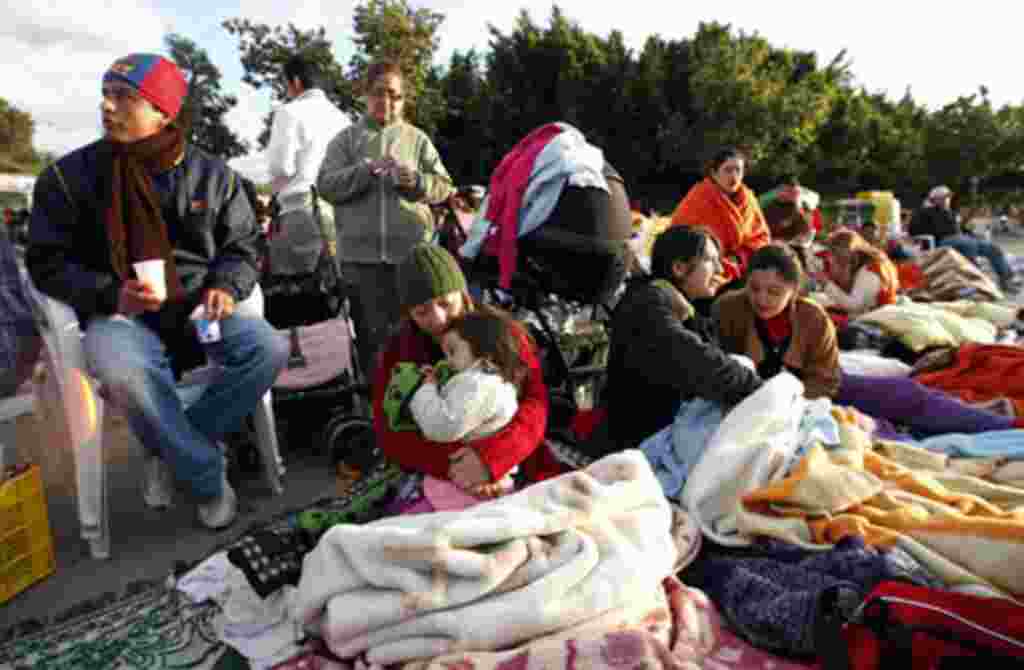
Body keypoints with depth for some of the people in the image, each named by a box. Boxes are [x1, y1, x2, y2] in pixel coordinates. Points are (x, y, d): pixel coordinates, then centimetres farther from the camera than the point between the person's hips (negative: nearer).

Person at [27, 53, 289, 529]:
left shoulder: (212, 174, 3)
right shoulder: (69, 176, -2)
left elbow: (243, 245, 11)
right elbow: (48, 263, 2)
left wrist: (225, 287, -10)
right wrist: (110, 295, -16)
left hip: (198, 311, 2)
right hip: (119, 314, -2)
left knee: (269, 348, -24)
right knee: (121, 372, -36)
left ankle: (169, 448, -7)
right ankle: (207, 477, -14)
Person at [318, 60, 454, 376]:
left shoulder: (417, 139, 12)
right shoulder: (346, 139, 10)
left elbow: (444, 186, 7)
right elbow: (326, 186, -1)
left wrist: (417, 181, -14)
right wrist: (366, 169, -15)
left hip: (411, 254, 0)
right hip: (361, 254, 0)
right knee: (370, 333, 8)